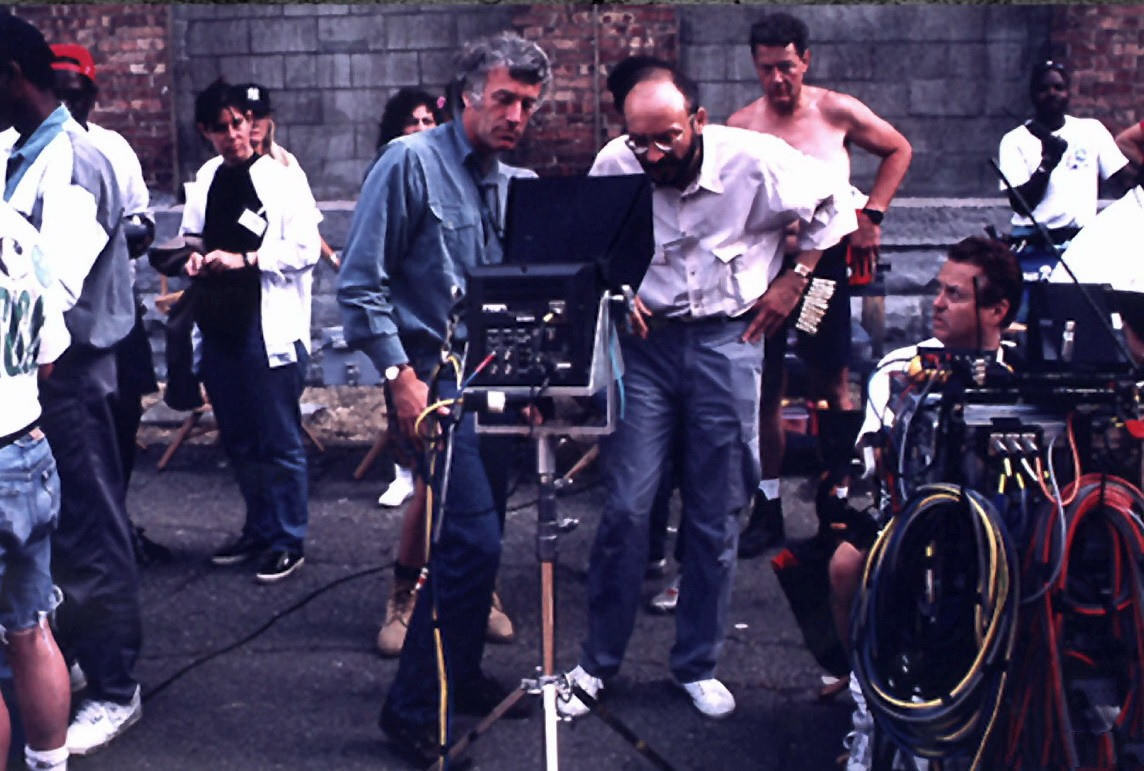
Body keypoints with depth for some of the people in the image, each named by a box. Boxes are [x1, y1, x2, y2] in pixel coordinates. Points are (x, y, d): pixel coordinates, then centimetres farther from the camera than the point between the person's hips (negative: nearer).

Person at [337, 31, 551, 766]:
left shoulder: (510, 183, 12)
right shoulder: (411, 163, -10)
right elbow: (361, 285, -13)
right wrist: (401, 376, -18)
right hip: (435, 380, -7)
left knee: (473, 534, 16)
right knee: (474, 539, -13)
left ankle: (459, 676, 33)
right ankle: (415, 709, 0)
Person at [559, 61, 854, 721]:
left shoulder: (755, 162, -14)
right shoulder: (613, 166, -9)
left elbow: (833, 207, 4)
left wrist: (793, 281, 2)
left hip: (728, 342, 0)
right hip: (645, 341, 1)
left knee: (717, 517, 5)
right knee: (626, 506, -5)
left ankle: (698, 665, 21)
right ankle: (598, 662, 12)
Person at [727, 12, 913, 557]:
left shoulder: (837, 112, -1)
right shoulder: (740, 127, 0)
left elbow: (898, 151, 13)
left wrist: (872, 215, 4)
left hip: (826, 262, -1)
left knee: (832, 388, 4)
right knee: (766, 390, 4)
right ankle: (768, 507, 15)